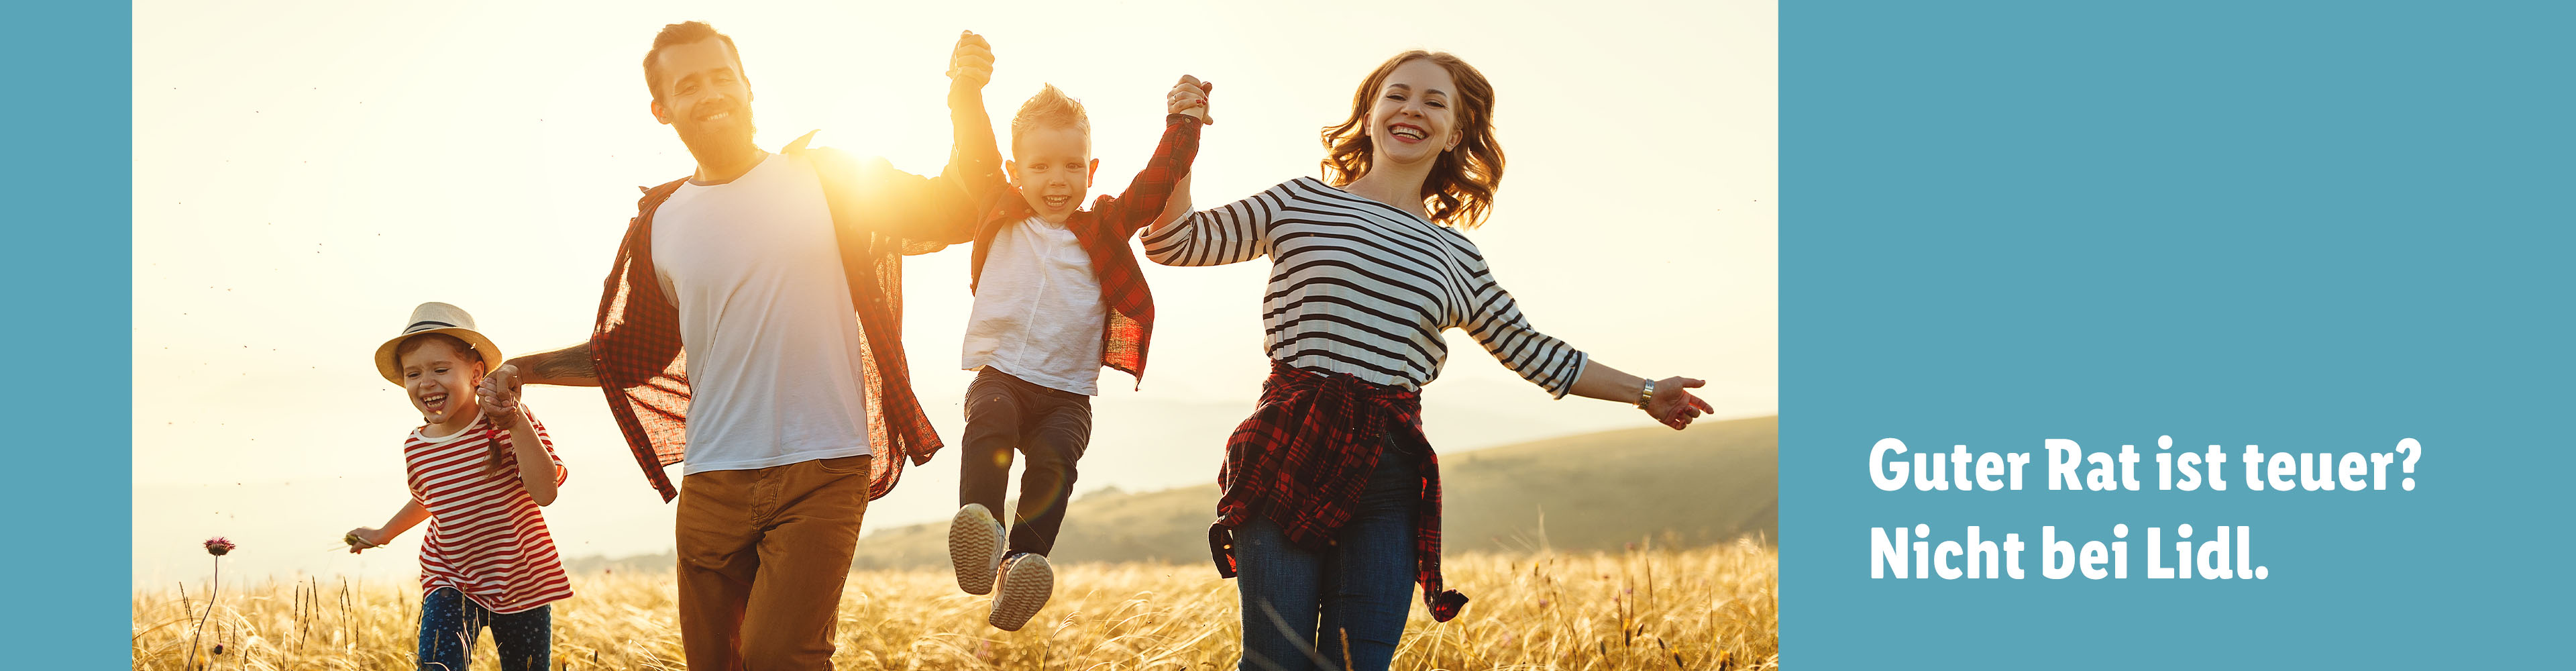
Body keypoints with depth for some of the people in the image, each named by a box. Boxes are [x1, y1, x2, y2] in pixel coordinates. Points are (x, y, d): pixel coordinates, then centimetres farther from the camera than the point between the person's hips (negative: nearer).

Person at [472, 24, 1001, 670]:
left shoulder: (827, 181, 3)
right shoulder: (661, 225, 9)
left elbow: (957, 212, 1)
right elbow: (629, 355, 21)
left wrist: (967, 103, -11)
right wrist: (528, 369, 11)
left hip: (821, 471, -4)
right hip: (712, 486, 4)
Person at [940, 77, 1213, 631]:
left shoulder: (1102, 229, 11)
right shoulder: (1000, 220, 11)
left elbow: (1155, 185, 6)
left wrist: (1184, 122, 3)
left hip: (1067, 392, 0)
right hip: (1000, 376, 0)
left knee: (1053, 460, -28)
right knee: (990, 424, -34)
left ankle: (1020, 565, -40)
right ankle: (979, 533, -49)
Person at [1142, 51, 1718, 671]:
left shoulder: (1456, 257, 18)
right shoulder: (1302, 203, 11)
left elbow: (1532, 352, 26)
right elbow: (1175, 241, 8)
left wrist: (1644, 392, 29)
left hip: (1389, 472, 3)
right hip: (1289, 456, -3)